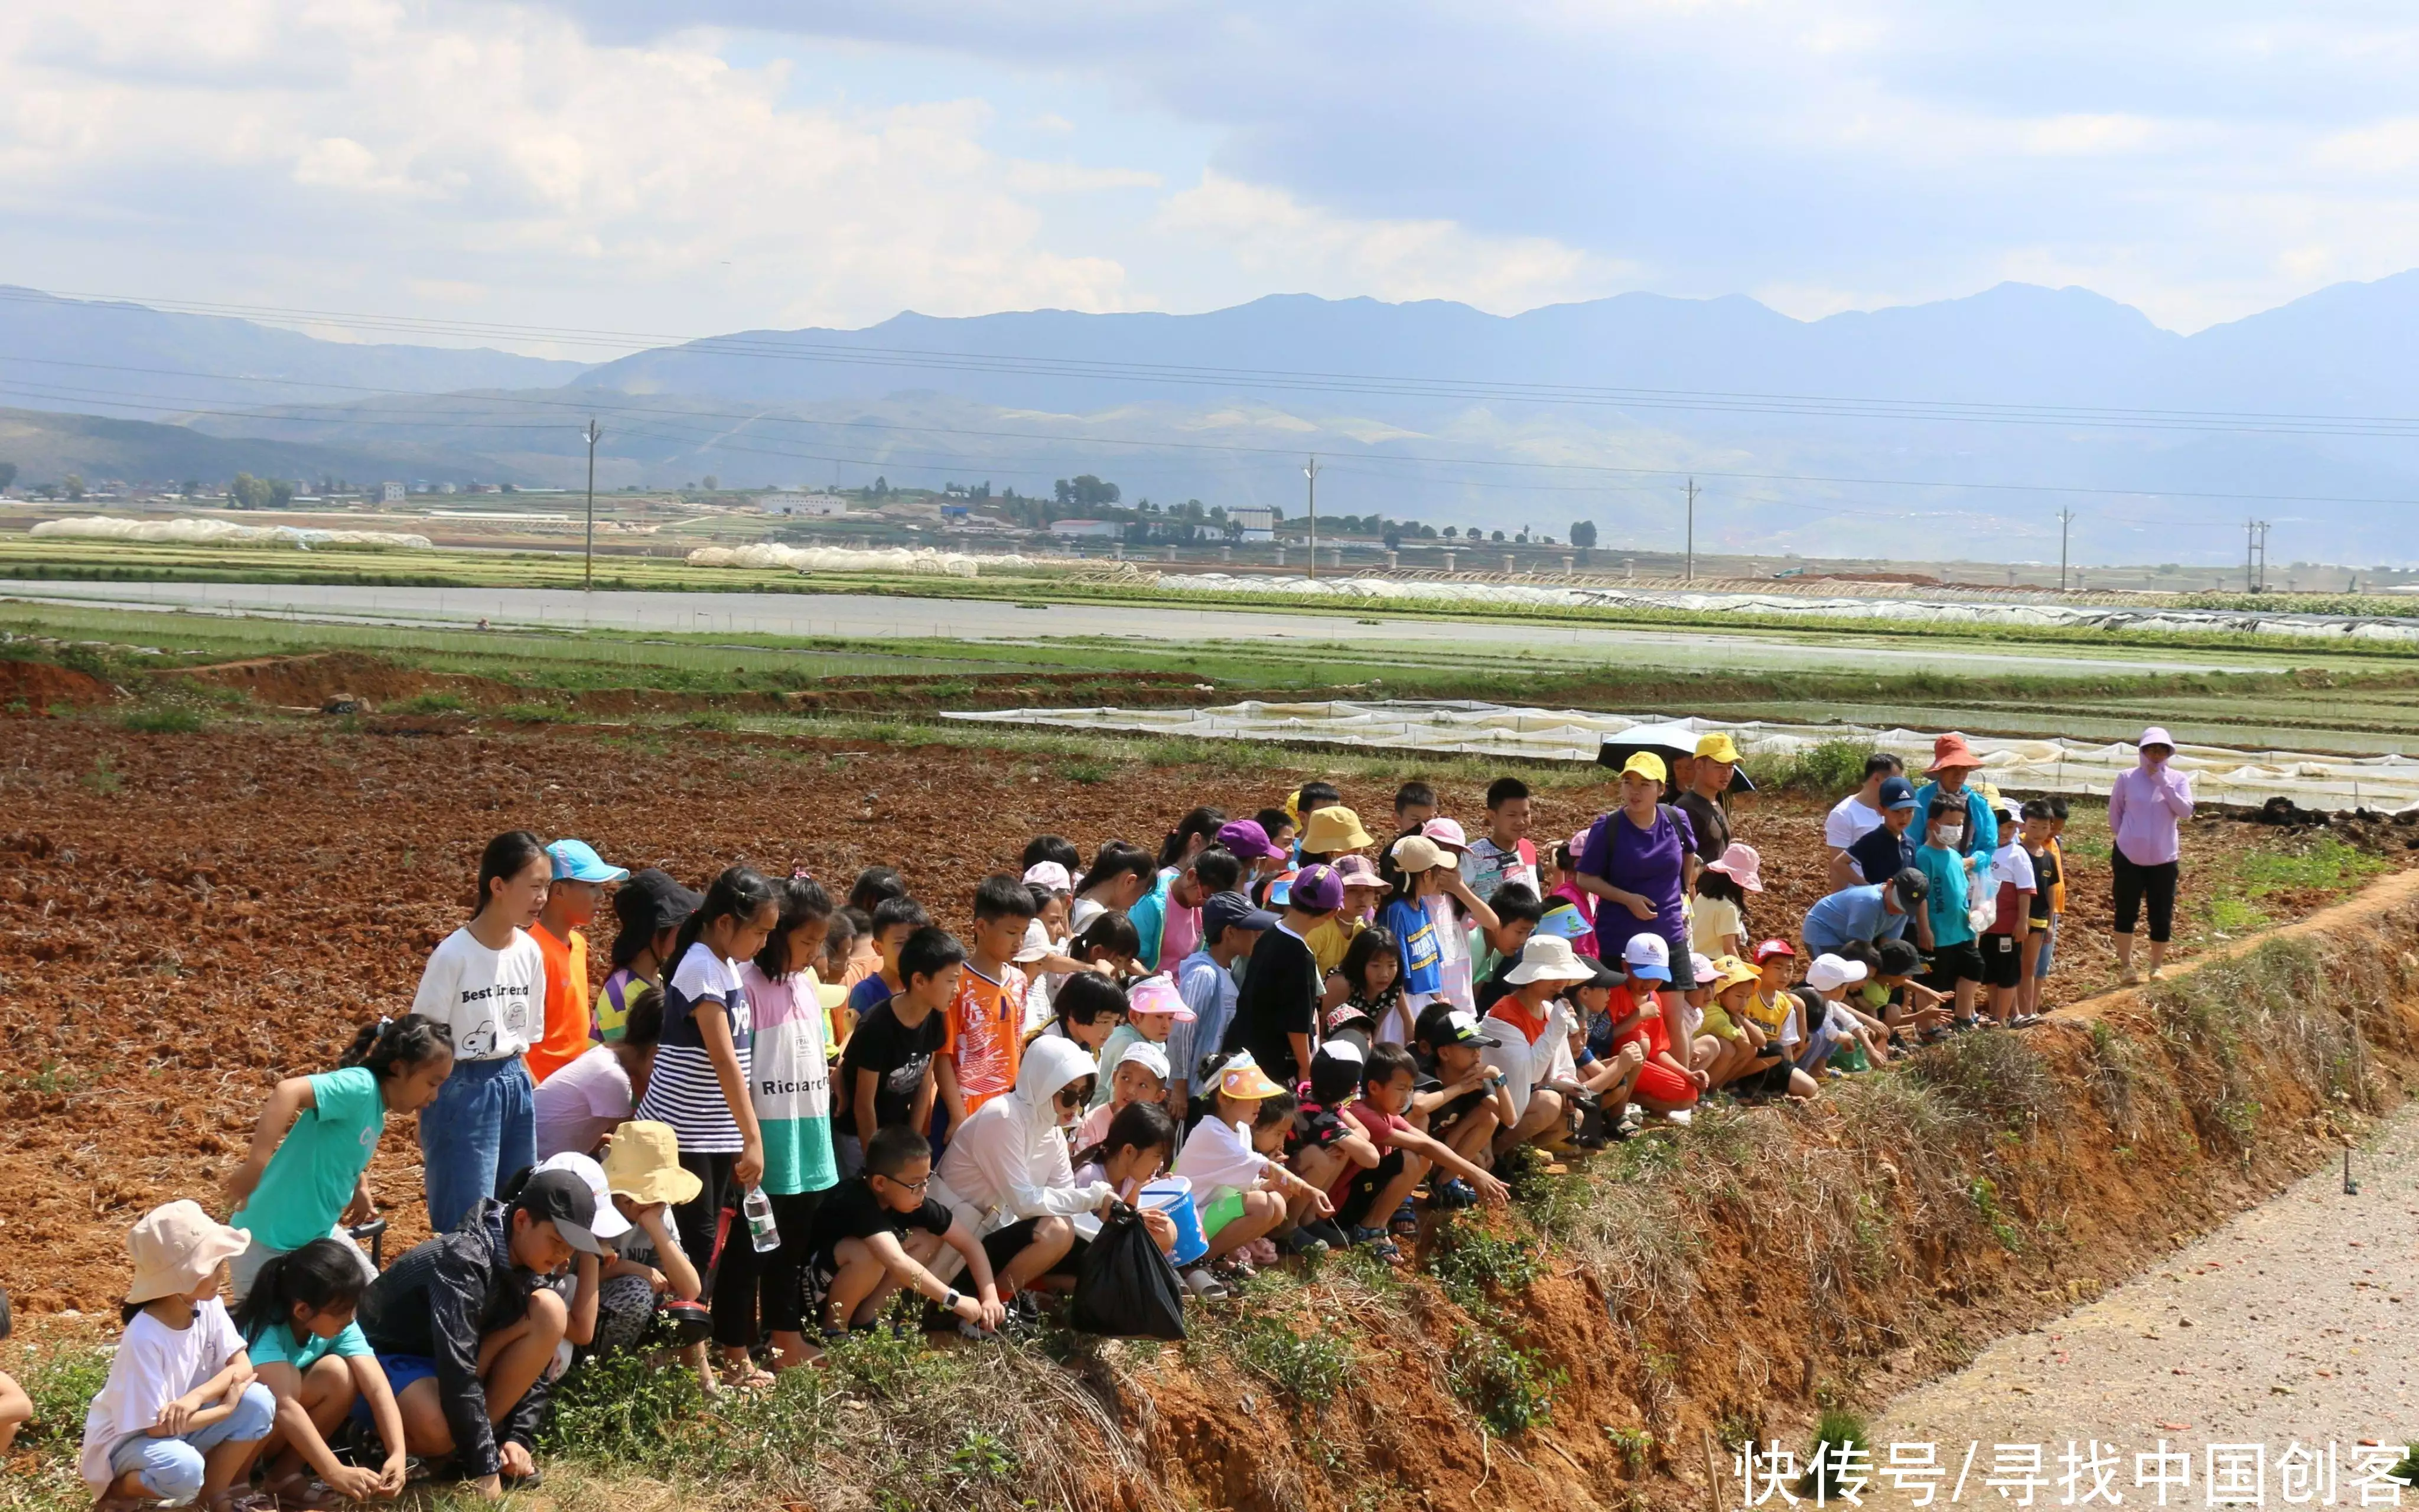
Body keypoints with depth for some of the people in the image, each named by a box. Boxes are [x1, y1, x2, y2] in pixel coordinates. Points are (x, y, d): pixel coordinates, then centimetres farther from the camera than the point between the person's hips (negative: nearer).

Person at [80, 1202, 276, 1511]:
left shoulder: (208, 1305, -11)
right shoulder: (144, 1339, -31)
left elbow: (242, 1366, -9)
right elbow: (158, 1426, -27)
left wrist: (197, 1397, -28)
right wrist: (226, 1406, -17)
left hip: (181, 1429, 7)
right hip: (126, 1442, -7)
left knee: (258, 1402, -16)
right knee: (183, 1468, -37)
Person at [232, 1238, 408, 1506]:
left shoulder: (339, 1325, -14)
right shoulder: (265, 1329, -32)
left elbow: (378, 1387, -21)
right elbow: (284, 1406, -42)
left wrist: (398, 1454, -35)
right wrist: (336, 1473, -49)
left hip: (280, 1433, 6)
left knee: (340, 1374, -19)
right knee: (288, 1378, -33)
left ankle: (283, 1475, -10)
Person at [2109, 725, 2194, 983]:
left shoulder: (2178, 780, -2)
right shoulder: (2126, 779, -2)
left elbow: (2185, 811, -16)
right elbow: (2115, 812, 9)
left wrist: (2162, 782, -20)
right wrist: (2122, 837, 6)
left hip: (2164, 860, 0)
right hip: (2129, 857, 0)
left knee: (2162, 916, 5)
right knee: (2126, 912, 4)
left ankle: (2157, 967, 18)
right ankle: (2126, 966, 14)